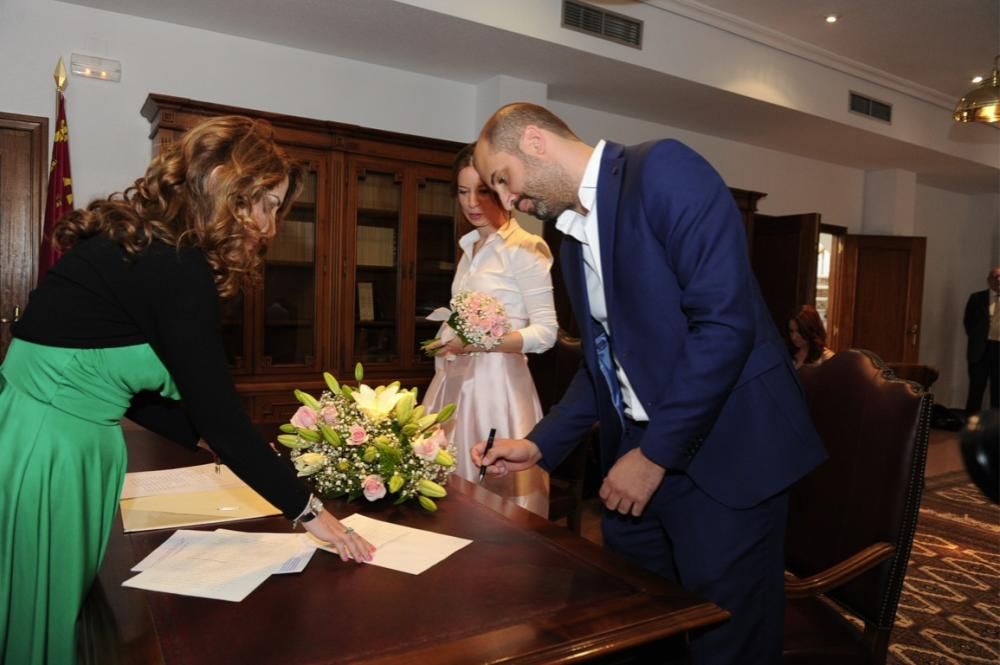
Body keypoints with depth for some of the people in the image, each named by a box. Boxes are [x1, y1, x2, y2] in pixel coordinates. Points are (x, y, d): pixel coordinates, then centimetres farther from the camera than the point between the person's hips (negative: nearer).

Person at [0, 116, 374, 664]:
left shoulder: (139, 243, 7)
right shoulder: (176, 264, -22)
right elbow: (218, 411, -21)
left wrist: (216, 439, 7)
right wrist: (307, 509, -13)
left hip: (54, 439, 9)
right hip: (47, 451, -9)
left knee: (59, 612, 21)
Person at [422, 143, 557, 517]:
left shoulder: (524, 248, -9)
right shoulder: (471, 248, 15)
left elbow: (545, 333, -14)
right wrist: (450, 342, 6)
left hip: (496, 383, -7)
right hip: (455, 381, 7)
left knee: (497, 498, 0)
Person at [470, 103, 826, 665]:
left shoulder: (662, 169, -12)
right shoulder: (573, 241, 13)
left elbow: (726, 320, -21)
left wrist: (654, 454, -18)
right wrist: (540, 445, 8)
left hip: (723, 450, -7)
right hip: (639, 452, 8)